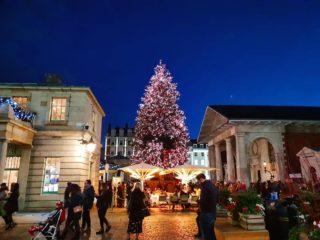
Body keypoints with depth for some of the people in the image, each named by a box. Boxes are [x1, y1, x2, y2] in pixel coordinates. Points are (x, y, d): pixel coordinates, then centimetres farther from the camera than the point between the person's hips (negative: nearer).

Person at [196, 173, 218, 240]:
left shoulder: (205, 186, -18)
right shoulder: (213, 186, 10)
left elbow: (203, 200, -25)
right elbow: (216, 199, 18)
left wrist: (198, 201, -6)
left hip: (206, 213, -9)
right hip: (213, 212, 9)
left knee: (205, 233, 2)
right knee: (211, 232, 20)